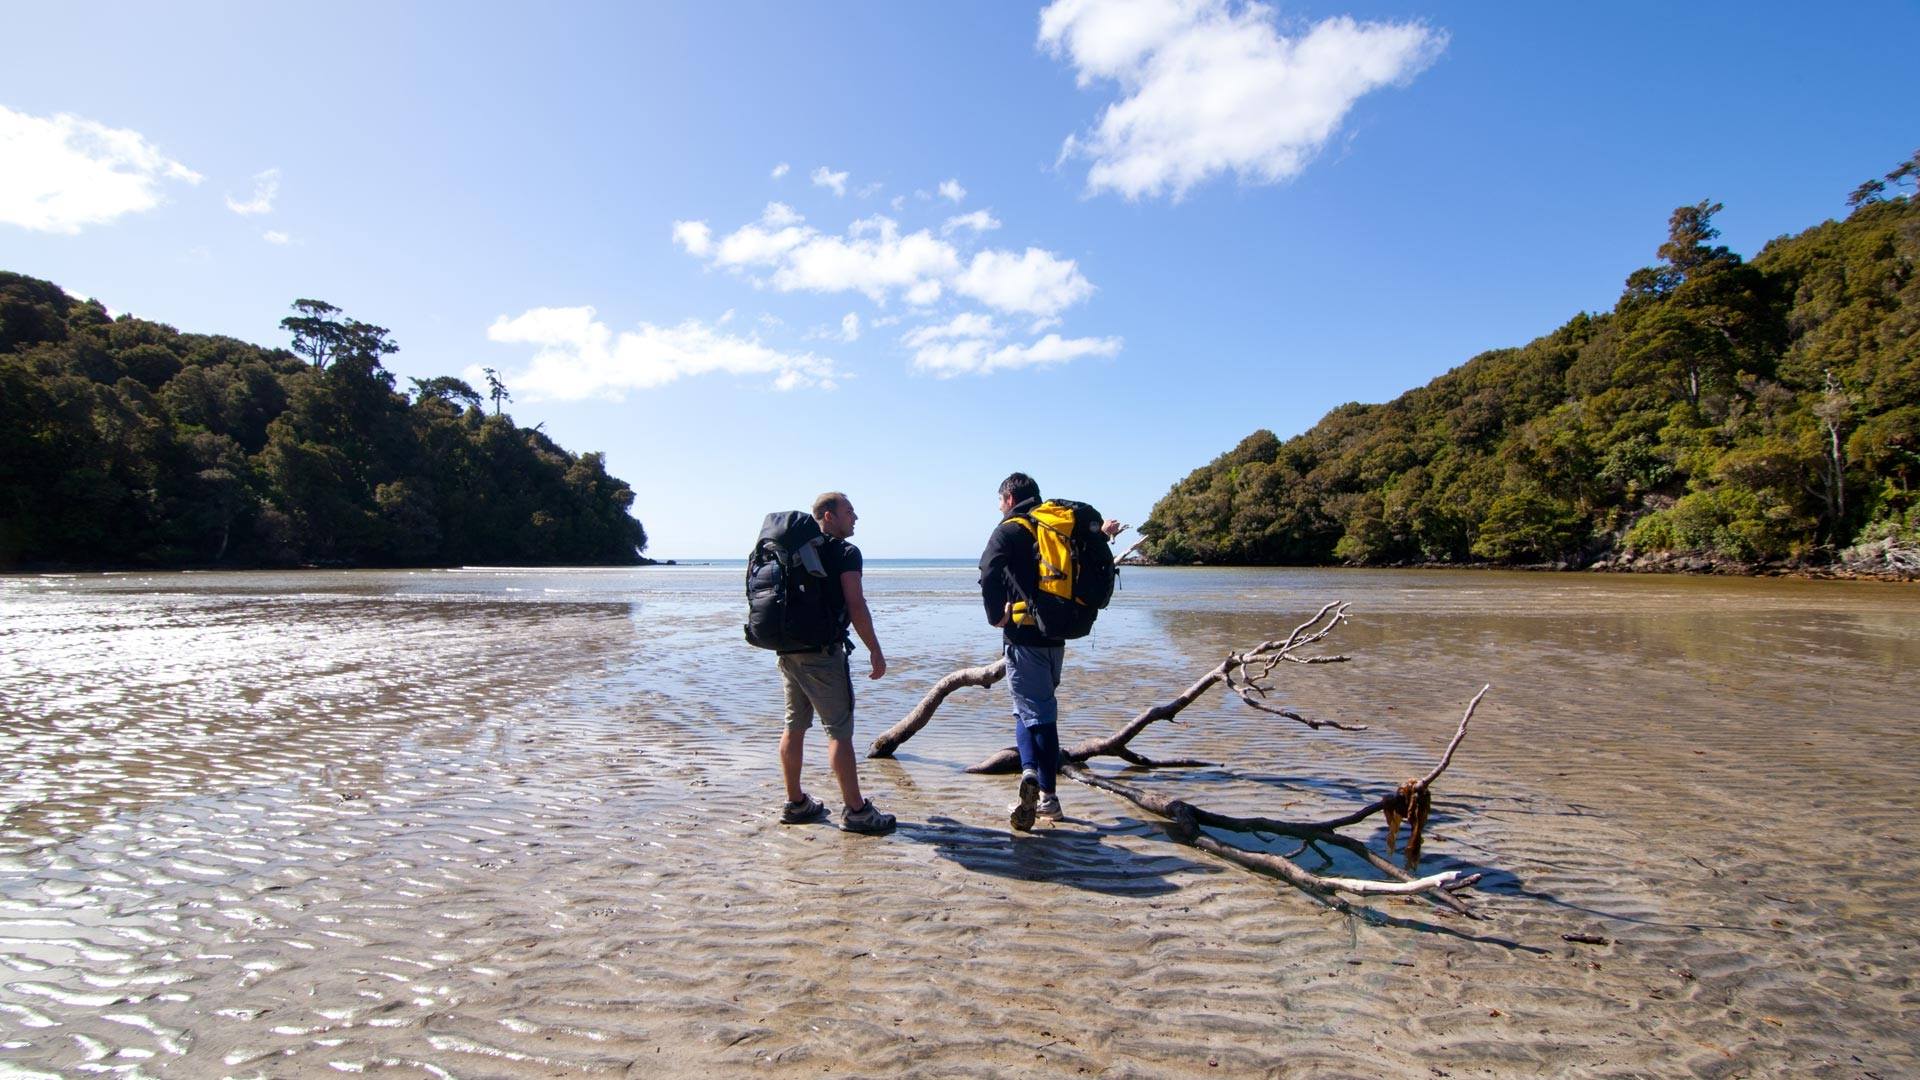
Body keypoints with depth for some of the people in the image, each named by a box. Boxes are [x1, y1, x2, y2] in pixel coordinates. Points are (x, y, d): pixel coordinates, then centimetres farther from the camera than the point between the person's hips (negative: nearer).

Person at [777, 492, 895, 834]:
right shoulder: (845, 553, -8)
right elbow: (856, 607, -16)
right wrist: (875, 651, -11)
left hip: (788, 649, 8)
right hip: (823, 652, -8)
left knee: (795, 726, 13)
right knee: (839, 730, -4)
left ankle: (795, 803, 22)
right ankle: (855, 810, 0)